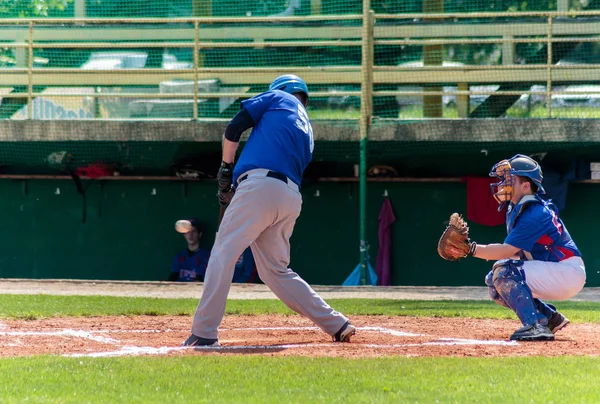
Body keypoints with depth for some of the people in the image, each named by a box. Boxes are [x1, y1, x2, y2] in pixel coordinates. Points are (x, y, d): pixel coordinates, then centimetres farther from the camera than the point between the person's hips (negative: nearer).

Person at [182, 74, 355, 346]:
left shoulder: (278, 97, 16)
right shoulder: (307, 132, 31)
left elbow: (234, 128, 5)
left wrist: (226, 168, 16)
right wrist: (236, 188, 21)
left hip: (260, 185, -7)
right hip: (292, 199, 7)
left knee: (223, 254, -9)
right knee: (275, 271, 17)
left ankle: (204, 333, -18)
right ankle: (336, 325, 15)